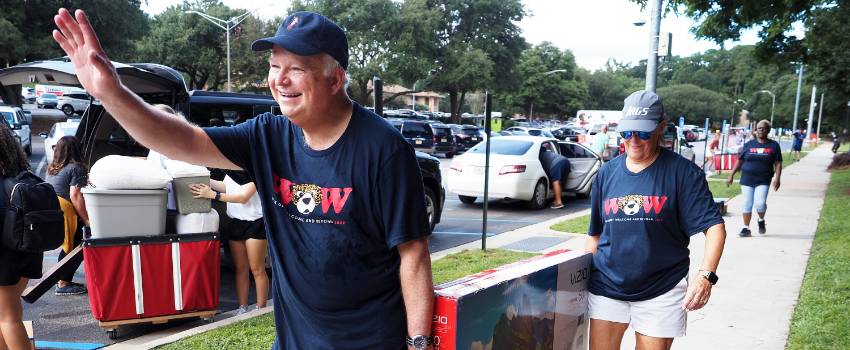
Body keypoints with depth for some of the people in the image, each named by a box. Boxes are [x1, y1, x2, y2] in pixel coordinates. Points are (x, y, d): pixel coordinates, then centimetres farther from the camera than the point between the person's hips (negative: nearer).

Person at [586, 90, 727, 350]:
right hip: (606, 287, 3)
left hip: (661, 292, -3)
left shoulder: (682, 172, -7)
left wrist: (705, 275, -26)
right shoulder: (607, 173, 5)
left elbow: (714, 226, -12)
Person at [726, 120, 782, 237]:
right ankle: (746, 228, 13)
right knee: (747, 204, 2)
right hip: (747, 179, 2)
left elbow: (778, 164, 3)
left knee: (760, 203, -15)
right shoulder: (749, 144, 8)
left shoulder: (773, 145, 5)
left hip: (763, 181, -2)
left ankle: (761, 220, 16)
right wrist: (731, 175, 7)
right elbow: (740, 161, 11)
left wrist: (777, 178, -9)